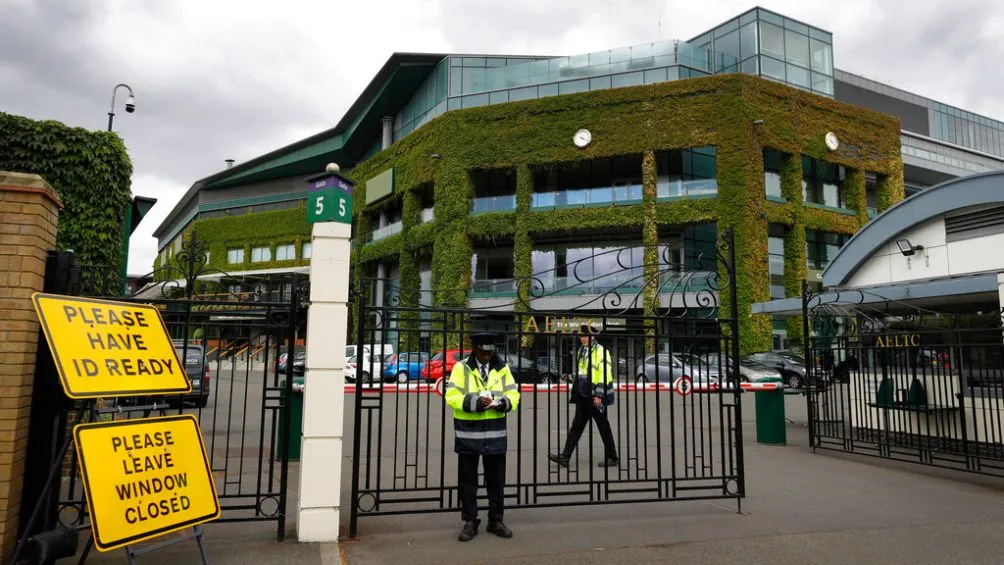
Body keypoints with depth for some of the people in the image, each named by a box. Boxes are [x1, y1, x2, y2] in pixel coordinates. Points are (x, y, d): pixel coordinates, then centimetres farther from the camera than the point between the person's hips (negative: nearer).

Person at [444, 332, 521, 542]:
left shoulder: (502, 369, 6)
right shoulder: (461, 368, -4)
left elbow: (514, 394, 6)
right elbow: (451, 396, -10)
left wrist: (505, 403, -16)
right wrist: (474, 402, -23)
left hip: (495, 434, 2)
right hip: (468, 433, -2)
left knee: (496, 479, 12)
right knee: (468, 480, 8)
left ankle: (496, 520, 27)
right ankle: (470, 522, 21)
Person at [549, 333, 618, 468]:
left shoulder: (600, 350, -11)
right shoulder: (581, 351, 15)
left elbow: (605, 373, -17)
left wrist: (599, 394, -20)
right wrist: (574, 392, 21)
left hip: (595, 396, -8)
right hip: (582, 396, 8)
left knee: (603, 427, 3)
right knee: (576, 426, 7)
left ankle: (612, 458, 16)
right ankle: (565, 456, 7)